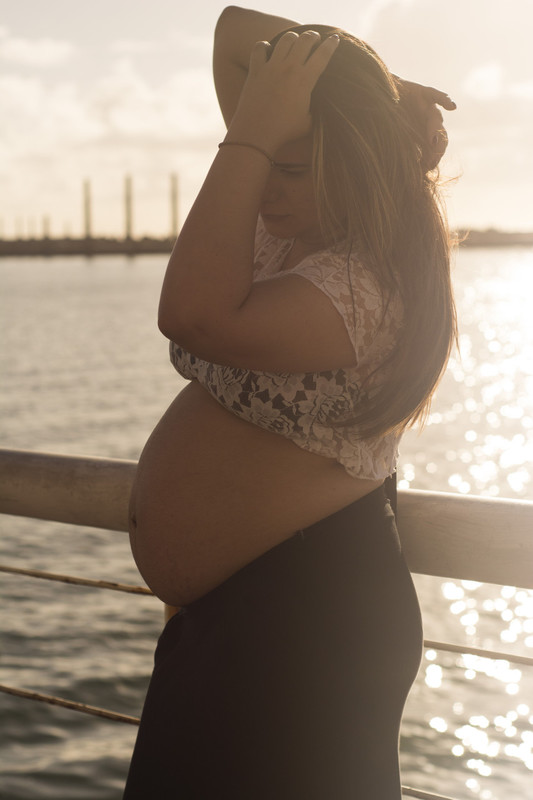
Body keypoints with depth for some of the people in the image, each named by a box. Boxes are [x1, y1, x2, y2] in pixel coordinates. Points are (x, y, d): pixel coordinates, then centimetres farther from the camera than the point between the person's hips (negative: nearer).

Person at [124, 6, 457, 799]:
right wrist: (366, 82, -5)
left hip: (308, 615, -10)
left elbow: (195, 316, -39)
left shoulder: (364, 285, -23)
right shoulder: (295, 218, 3)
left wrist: (249, 134, -32)